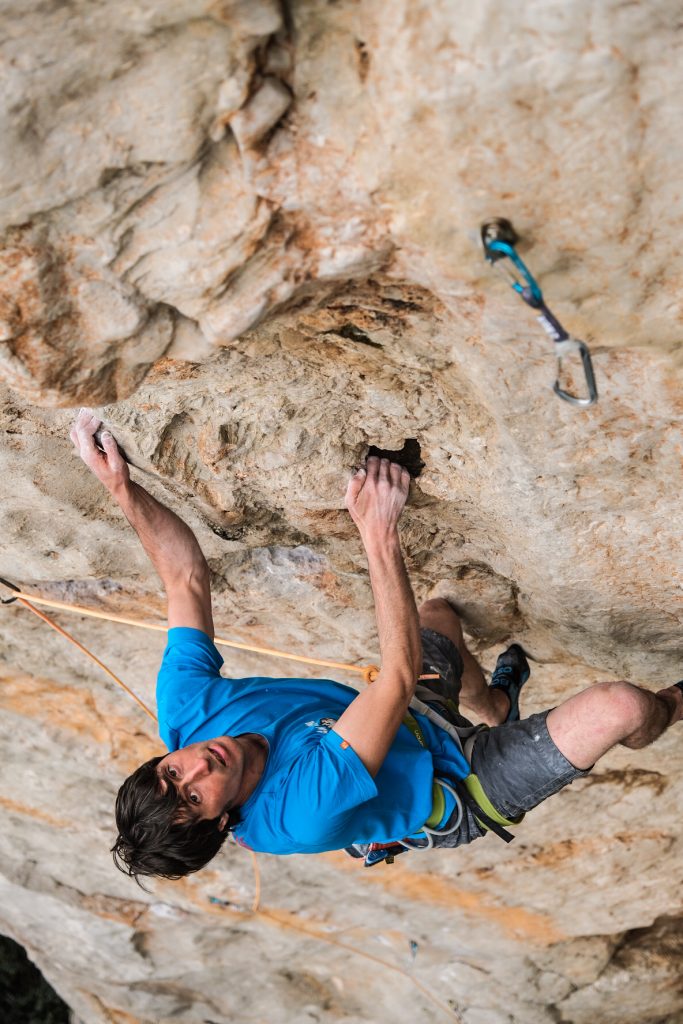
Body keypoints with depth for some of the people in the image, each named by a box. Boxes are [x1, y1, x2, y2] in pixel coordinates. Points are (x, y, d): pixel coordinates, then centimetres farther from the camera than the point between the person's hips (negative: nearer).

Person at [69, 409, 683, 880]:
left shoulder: (185, 712, -24)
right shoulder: (302, 815, -43)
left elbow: (187, 578, -21)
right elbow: (400, 674, -47)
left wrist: (121, 489, -30)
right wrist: (379, 532, -50)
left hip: (412, 726, 7)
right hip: (462, 791, -7)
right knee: (620, 707, -20)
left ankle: (498, 705, 51)